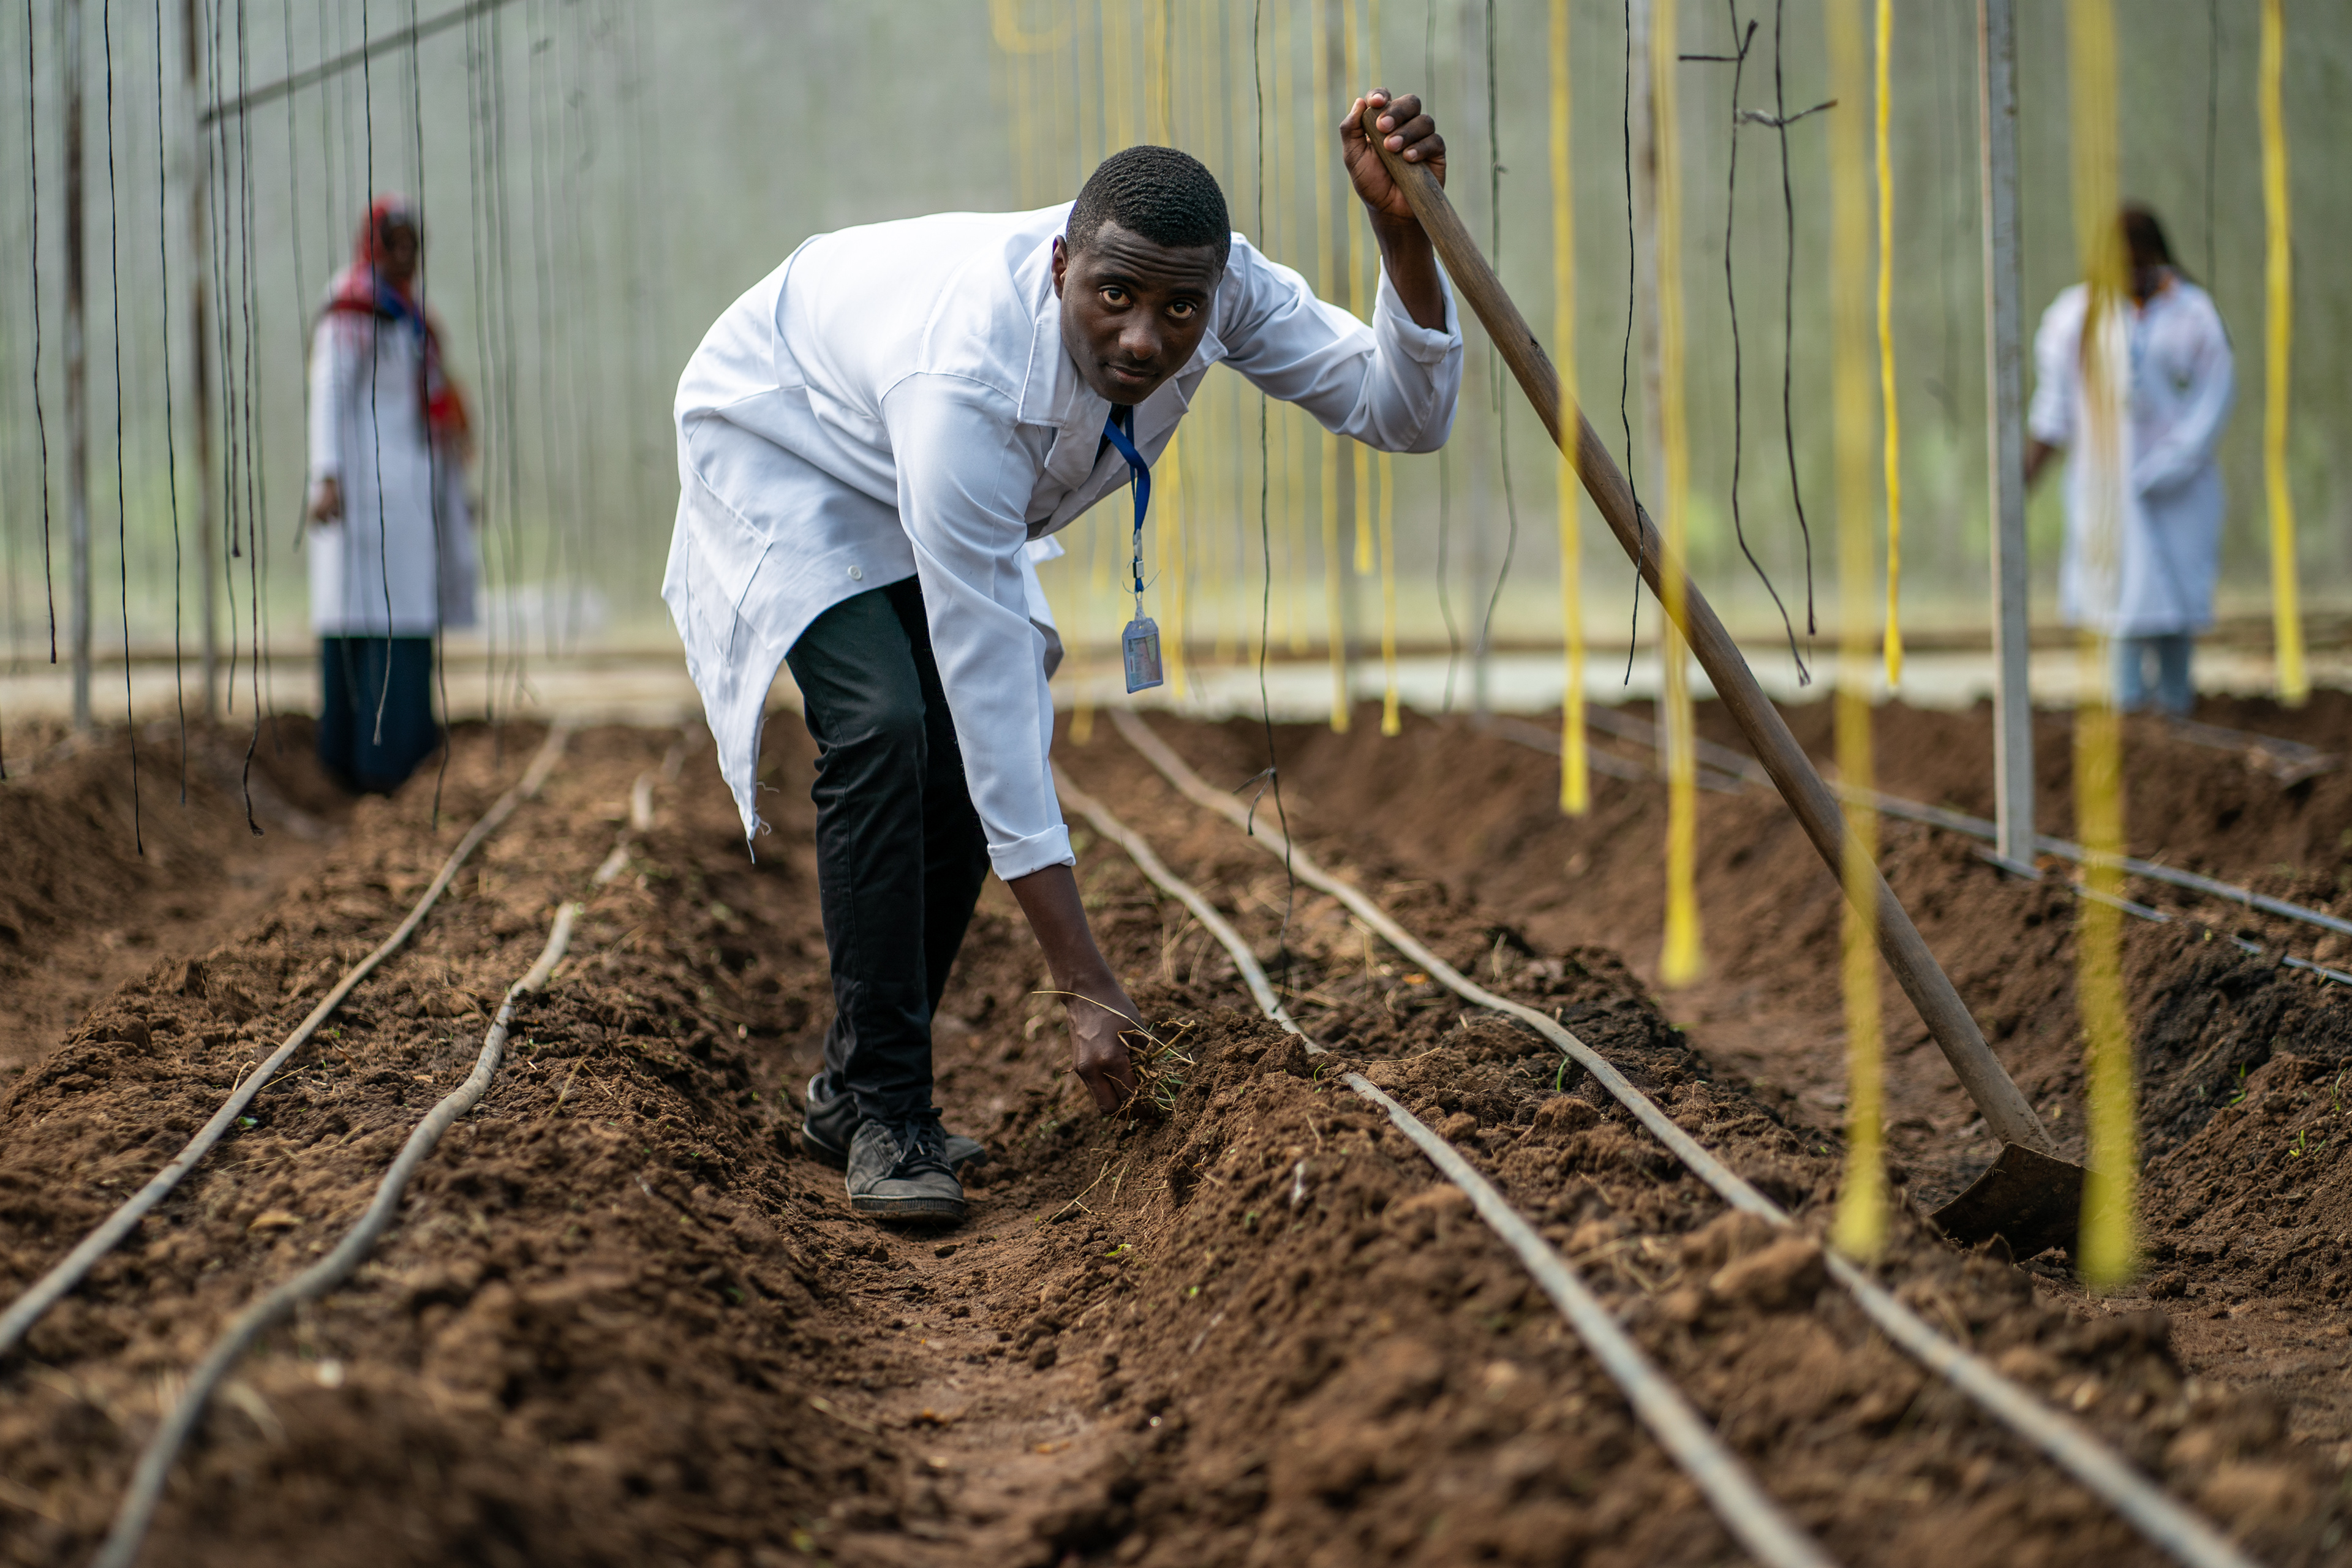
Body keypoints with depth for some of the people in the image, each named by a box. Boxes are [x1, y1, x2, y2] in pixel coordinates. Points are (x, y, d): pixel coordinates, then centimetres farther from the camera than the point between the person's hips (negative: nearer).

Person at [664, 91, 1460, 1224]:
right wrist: (1081, 983, -40)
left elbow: (1405, 413, -24)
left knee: (963, 760, -4)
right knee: (887, 730, -26)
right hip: (784, 446, -7)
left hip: (928, 490, 7)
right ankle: (883, 1112, -16)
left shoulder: (1222, 284, -28)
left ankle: (849, 1093, 11)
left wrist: (1402, 231, -45)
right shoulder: (970, 376, -44)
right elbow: (991, 684, -41)